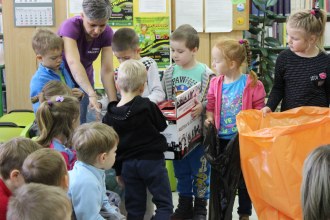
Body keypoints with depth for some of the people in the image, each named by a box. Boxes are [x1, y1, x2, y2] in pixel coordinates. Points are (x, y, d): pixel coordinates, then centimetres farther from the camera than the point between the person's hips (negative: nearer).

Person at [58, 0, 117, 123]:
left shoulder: (107, 33, -19)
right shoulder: (70, 26, -31)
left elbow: (107, 70, -22)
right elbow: (73, 63, -44)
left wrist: (114, 103, -35)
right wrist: (92, 94, -57)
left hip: (84, 81, 3)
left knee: (81, 123, 2)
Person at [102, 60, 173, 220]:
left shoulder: (110, 116, -2)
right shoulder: (147, 106, -14)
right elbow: (162, 125, 1)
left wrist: (118, 171, 15)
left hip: (128, 165, 4)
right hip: (151, 160, -4)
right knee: (164, 204, 3)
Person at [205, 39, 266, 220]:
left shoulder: (252, 84, -14)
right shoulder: (215, 83, -1)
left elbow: (259, 110, -10)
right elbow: (210, 106, 6)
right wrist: (209, 118, -14)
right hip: (222, 139, 4)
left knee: (243, 178, 11)